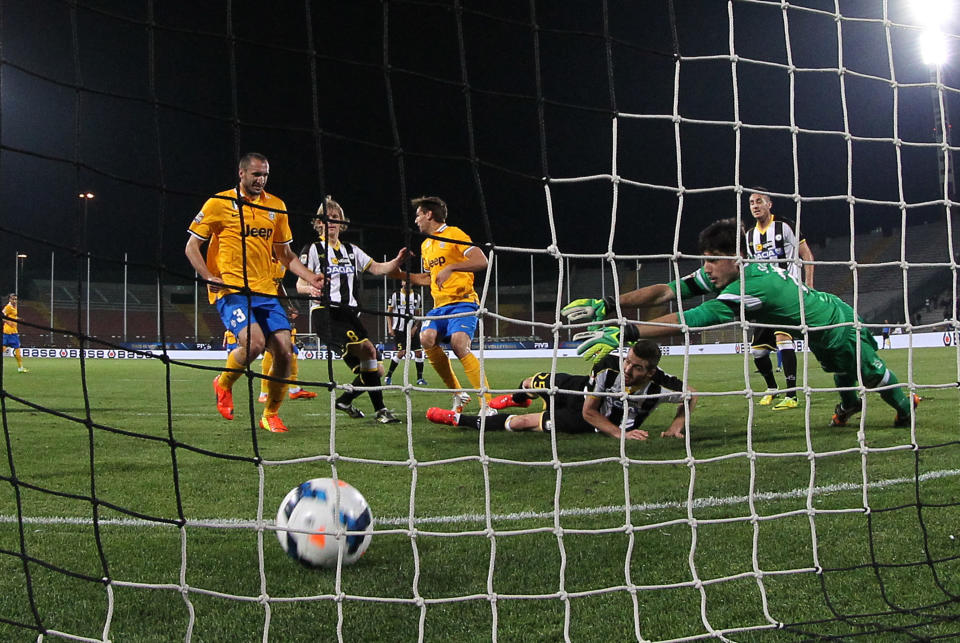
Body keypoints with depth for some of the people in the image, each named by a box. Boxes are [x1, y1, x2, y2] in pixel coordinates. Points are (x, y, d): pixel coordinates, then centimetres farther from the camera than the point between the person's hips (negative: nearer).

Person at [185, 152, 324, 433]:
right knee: (254, 342, -26)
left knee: (284, 350, -6)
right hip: (231, 290, -5)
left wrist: (310, 277, 5)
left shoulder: (276, 206, 13)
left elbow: (285, 254, 20)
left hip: (266, 291, 5)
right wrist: (209, 277, -13)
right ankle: (224, 383, 7)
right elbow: (192, 246, 4)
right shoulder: (219, 203, 0)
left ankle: (270, 415, 14)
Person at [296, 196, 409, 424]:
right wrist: (311, 289, -26)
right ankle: (380, 409, -20)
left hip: (349, 312, 7)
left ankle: (345, 400, 21)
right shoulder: (313, 249, 4)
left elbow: (378, 268, 12)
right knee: (367, 349, -27)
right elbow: (300, 284, -3)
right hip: (325, 313, -7)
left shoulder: (351, 250, 20)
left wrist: (397, 261, -8)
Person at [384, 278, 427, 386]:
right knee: (401, 352, -13)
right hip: (399, 329, -3)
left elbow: (417, 314, 11)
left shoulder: (416, 296, 9)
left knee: (418, 352, -4)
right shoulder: (395, 295, 1)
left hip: (412, 329, 3)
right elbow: (389, 312, 3)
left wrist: (415, 328, -1)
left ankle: (420, 378, 5)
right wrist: (390, 328, -4)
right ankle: (388, 376, 1)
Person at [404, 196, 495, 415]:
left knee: (459, 345, -26)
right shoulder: (425, 245, 21)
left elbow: (481, 261, -15)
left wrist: (451, 267, -24)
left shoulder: (454, 234, -4)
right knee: (427, 338, -19)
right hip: (439, 305, 7)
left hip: (463, 301, -7)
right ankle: (458, 394, -7)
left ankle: (487, 405, -23)